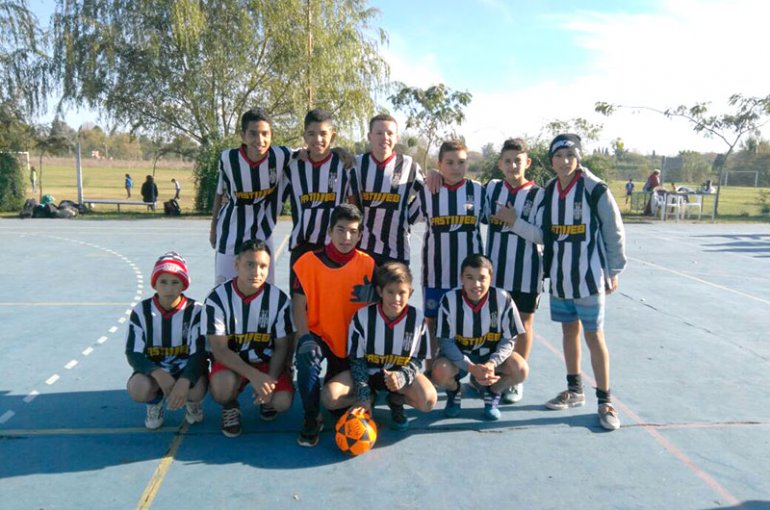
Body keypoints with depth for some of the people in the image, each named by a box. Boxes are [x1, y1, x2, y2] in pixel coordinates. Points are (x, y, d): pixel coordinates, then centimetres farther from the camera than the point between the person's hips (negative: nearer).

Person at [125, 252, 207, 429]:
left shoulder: (195, 310, -12)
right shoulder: (141, 311, -9)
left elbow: (199, 353, -17)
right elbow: (133, 354, -12)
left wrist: (184, 381, -37)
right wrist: (158, 374, -32)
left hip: (186, 368, -1)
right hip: (153, 369, 1)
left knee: (197, 391, -33)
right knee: (138, 389, -32)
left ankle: (191, 402, 8)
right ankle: (155, 402, 8)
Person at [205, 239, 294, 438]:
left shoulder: (279, 299, -11)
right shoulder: (218, 298, -15)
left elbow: (282, 347, -3)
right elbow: (219, 349, -17)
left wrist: (270, 381, -20)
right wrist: (253, 375, -31)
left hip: (266, 361, 1)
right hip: (231, 361, -1)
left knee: (283, 400, -24)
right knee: (222, 387, -34)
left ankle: (266, 400, 14)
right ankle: (230, 407, 4)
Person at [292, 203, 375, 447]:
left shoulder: (367, 264, -5)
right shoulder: (309, 261, -8)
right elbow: (299, 305, -11)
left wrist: (370, 296, -25)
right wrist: (305, 338, -26)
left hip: (351, 341, 0)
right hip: (319, 334, 0)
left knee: (332, 398, -14)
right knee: (307, 357, -34)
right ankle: (312, 420, -12)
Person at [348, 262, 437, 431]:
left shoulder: (417, 319, -15)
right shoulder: (363, 316, -19)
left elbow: (417, 359, -6)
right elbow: (357, 359, -10)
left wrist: (402, 376, -28)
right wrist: (363, 396, -20)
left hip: (400, 372, 0)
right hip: (368, 371, 0)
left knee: (429, 400, -27)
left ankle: (395, 400, 7)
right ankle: (370, 397, 7)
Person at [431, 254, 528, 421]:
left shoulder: (503, 299, -18)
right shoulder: (450, 300, -20)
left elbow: (509, 339, -10)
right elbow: (445, 341, -17)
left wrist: (492, 364, -28)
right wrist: (471, 367, -30)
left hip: (492, 356, 1)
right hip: (459, 356, -1)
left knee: (521, 369, -27)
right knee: (441, 372, -32)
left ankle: (492, 392, 8)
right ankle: (454, 391, 9)